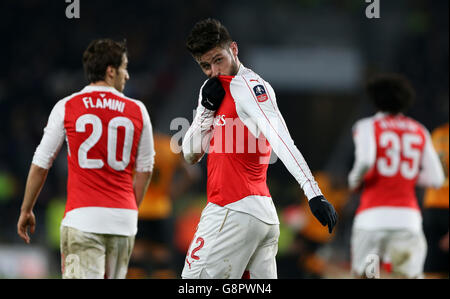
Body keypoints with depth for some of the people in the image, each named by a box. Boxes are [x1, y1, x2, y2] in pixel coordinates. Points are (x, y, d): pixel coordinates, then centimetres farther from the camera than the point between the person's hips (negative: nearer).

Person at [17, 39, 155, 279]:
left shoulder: (66, 108, 1)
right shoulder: (137, 111, 6)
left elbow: (40, 165, 5)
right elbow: (145, 170, 12)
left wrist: (26, 210, 17)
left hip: (83, 215, -3)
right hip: (123, 219, 3)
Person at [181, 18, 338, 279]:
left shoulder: (247, 85, -9)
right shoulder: (216, 90, 20)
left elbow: (280, 139, -24)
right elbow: (191, 155, 19)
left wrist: (313, 193, -35)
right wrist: (207, 109, 1)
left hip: (234, 211, -9)